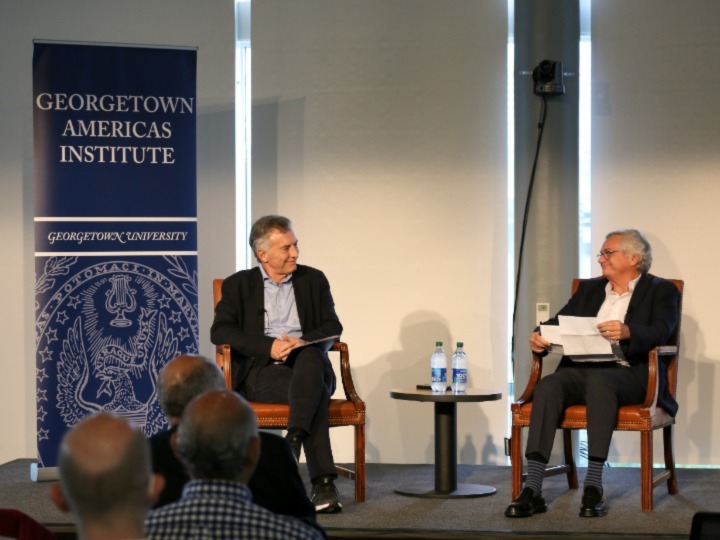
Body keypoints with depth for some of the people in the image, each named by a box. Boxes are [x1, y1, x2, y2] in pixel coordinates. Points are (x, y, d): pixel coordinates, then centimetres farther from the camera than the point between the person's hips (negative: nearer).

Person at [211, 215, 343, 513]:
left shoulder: (313, 280, 19)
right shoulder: (238, 284, 13)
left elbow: (332, 328, 11)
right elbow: (220, 331, 0)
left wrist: (304, 342, -13)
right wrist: (268, 347, -16)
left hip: (306, 363, 2)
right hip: (260, 369, -2)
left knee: (310, 357, -38)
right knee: (312, 392, -36)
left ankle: (293, 441, -48)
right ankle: (323, 483, -42)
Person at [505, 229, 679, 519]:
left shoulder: (660, 290, 11)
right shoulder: (590, 289, 27)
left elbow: (661, 331, -8)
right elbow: (560, 321, 18)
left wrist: (628, 332, -30)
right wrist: (539, 336, -6)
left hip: (627, 372, -4)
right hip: (580, 369, 4)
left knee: (599, 381, -39)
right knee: (548, 385, -29)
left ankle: (594, 488, -39)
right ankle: (532, 490, -36)